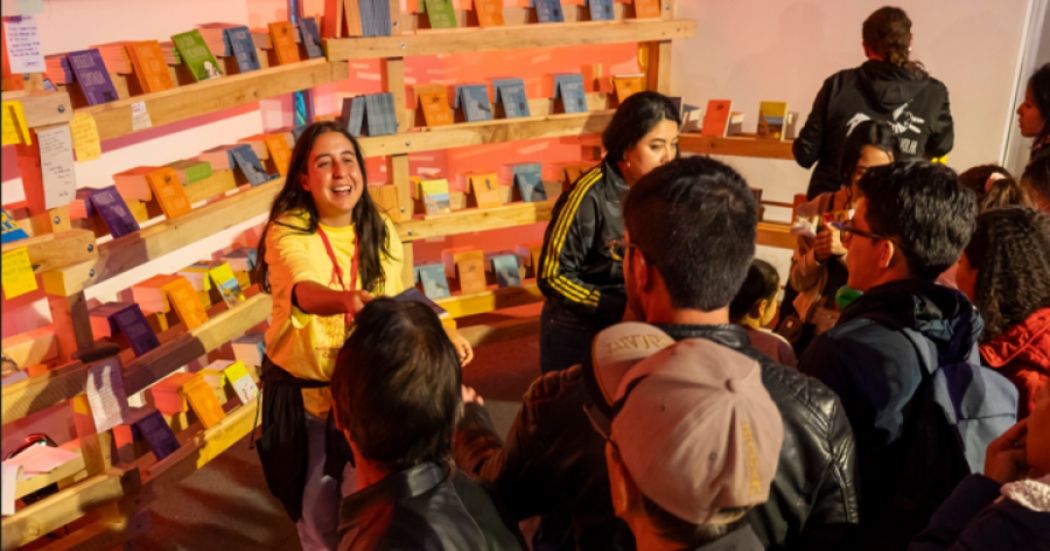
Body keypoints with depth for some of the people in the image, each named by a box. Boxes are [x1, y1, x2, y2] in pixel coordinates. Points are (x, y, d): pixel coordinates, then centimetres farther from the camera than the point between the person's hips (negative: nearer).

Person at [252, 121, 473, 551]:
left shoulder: (380, 231, -8)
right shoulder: (287, 233, -21)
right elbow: (303, 289, -42)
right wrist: (346, 300, -63)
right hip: (302, 391, -2)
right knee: (318, 506, 16)